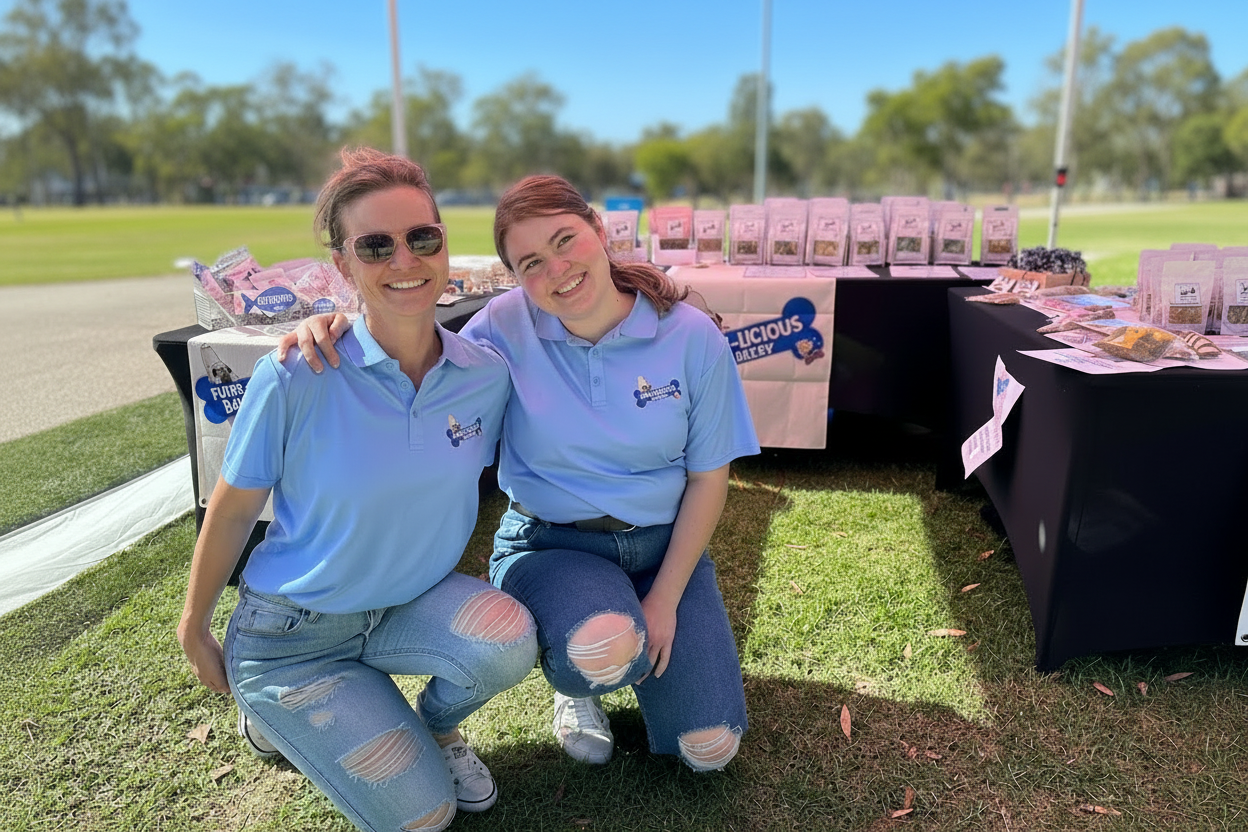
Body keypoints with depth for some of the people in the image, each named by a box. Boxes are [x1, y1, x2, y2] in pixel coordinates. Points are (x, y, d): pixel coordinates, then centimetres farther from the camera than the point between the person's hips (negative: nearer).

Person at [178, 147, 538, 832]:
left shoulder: (486, 374, -11)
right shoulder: (294, 379, -22)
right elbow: (231, 511, -9)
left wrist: (454, 588, 7)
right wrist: (194, 631, 3)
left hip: (411, 605, 3)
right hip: (294, 632, -3)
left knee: (509, 639, -28)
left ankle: (436, 725, 8)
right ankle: (274, 710, 20)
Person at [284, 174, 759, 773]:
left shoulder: (693, 338, -11)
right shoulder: (506, 325, -12)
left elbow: (707, 479, -5)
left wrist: (665, 598, -9)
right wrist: (339, 330, -23)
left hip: (663, 544, 2)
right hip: (550, 544, -1)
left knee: (709, 750, -4)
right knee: (601, 652, -35)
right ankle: (576, 675, 6)